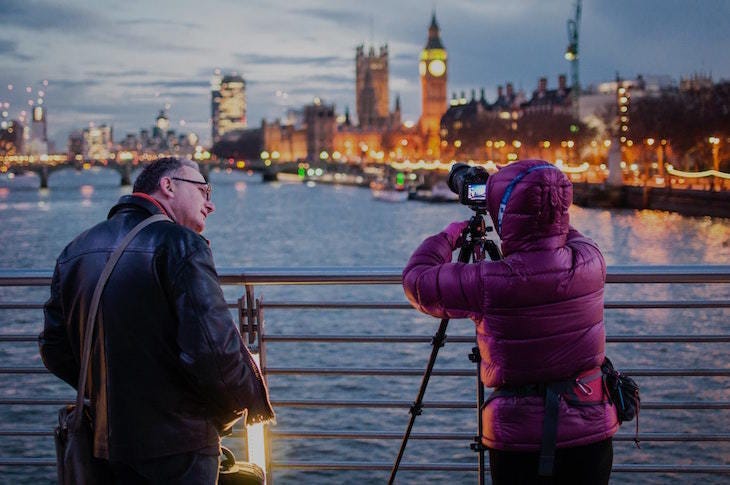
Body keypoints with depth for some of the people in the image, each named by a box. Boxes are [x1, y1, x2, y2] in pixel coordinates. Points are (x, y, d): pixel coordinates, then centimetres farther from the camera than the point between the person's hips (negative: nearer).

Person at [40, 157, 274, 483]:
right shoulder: (180, 244, -14)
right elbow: (214, 348, -23)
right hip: (177, 445, -7)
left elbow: (54, 349, 12)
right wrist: (254, 401, -5)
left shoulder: (75, 251, 9)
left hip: (108, 442, 7)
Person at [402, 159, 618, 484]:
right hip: (592, 432, 4)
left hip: (520, 436, -4)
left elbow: (416, 281, -3)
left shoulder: (490, 284, -19)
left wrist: (450, 236, 12)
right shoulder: (591, 261, -8)